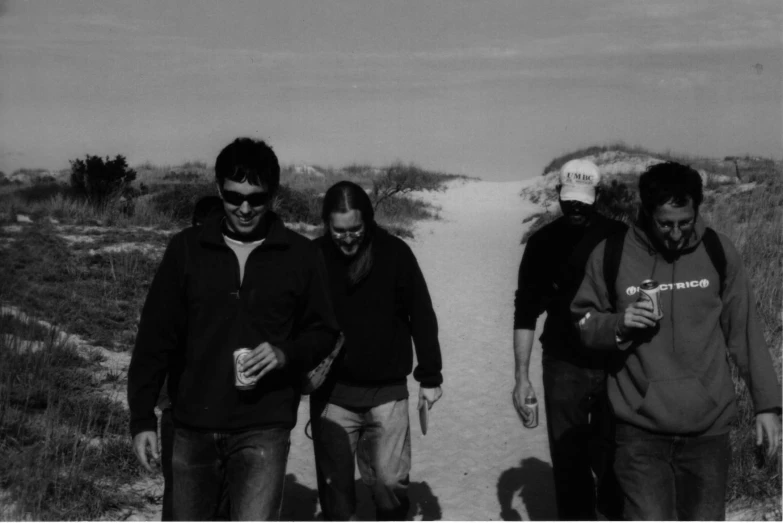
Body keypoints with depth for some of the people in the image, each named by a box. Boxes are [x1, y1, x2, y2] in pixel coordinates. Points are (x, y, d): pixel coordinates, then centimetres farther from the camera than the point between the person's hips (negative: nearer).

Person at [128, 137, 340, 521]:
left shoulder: (300, 256, -1)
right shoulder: (186, 249, 1)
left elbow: (323, 331, 7)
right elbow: (155, 336, 2)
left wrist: (287, 355, -14)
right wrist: (142, 418, -1)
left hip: (264, 428, -2)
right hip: (193, 427, 2)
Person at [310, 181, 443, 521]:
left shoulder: (395, 253, -6)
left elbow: (422, 316, 0)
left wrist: (430, 376, 2)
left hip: (387, 390, -1)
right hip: (332, 392, 1)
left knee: (389, 479, -1)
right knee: (334, 482, 6)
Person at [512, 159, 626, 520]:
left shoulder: (619, 239, -2)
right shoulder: (543, 243, 1)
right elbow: (525, 313, 4)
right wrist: (521, 377, -2)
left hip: (615, 368, -1)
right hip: (563, 368, 1)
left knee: (611, 464, 0)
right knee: (568, 465, 4)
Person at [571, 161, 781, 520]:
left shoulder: (717, 251, 0)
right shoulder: (612, 255, -4)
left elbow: (745, 331, 6)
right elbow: (584, 322, 6)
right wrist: (619, 325, -15)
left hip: (708, 428, 2)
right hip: (641, 429, -2)